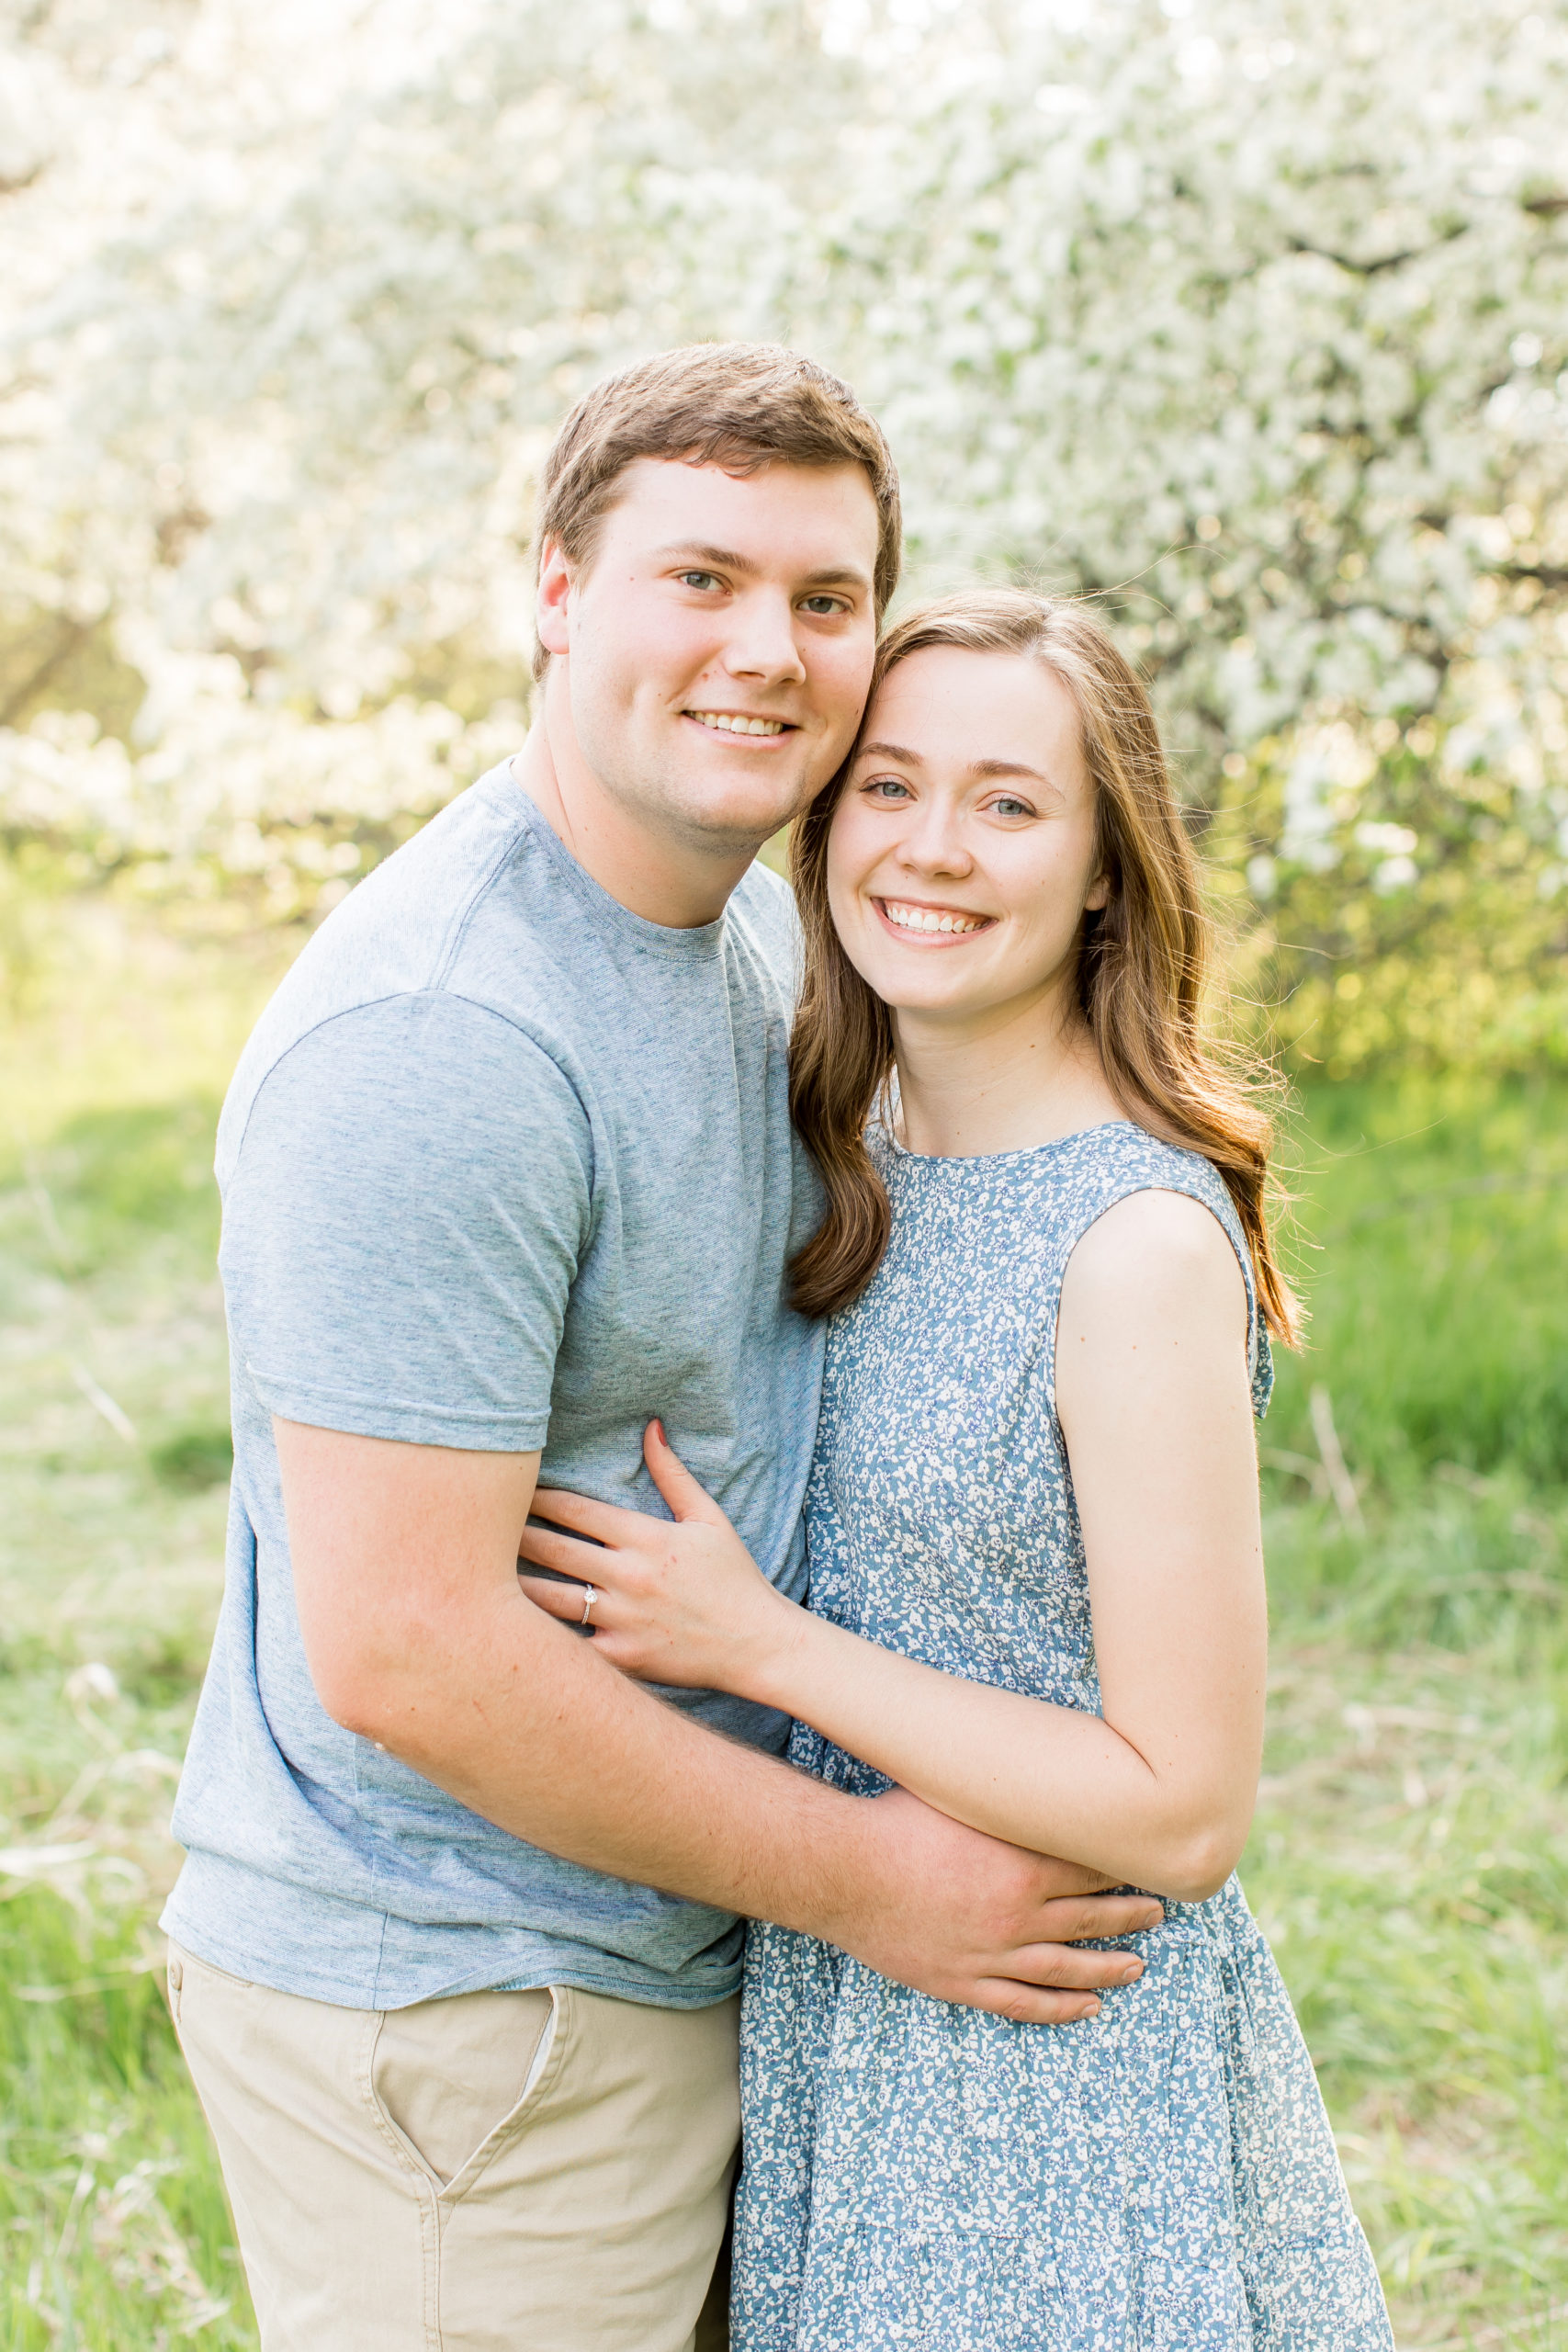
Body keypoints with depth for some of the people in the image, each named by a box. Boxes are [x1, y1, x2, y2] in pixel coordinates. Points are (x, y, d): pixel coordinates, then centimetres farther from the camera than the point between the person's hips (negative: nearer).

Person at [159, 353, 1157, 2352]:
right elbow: (405, 1654, -26)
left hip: (676, 1954, 9)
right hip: (446, 2014, -9)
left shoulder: (759, 927, 6)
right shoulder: (430, 1041, -25)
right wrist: (856, 1874, -17)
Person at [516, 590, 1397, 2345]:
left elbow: (1182, 1813, -21)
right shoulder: (867, 1161, 1)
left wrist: (757, 1640, -20)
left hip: (1060, 2079, -7)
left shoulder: (1143, 1244, -22)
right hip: (835, 2005, 7)